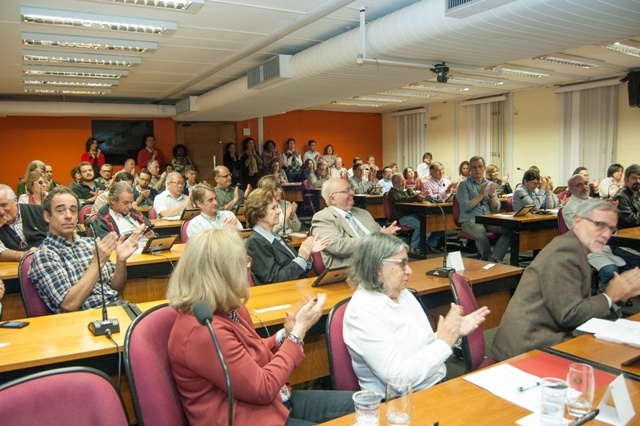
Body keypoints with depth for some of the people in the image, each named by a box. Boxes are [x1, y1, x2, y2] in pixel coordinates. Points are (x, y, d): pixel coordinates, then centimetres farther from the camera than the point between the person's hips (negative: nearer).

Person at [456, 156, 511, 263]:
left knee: (509, 229, -24)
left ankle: (492, 260, -25)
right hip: (470, 221, -5)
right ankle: (487, 259, -15)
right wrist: (481, 194, -9)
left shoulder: (490, 185, 17)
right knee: (481, 233, -38)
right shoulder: (464, 185, 3)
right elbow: (466, 207, -10)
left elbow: (496, 208, 10)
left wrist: (492, 195, -8)